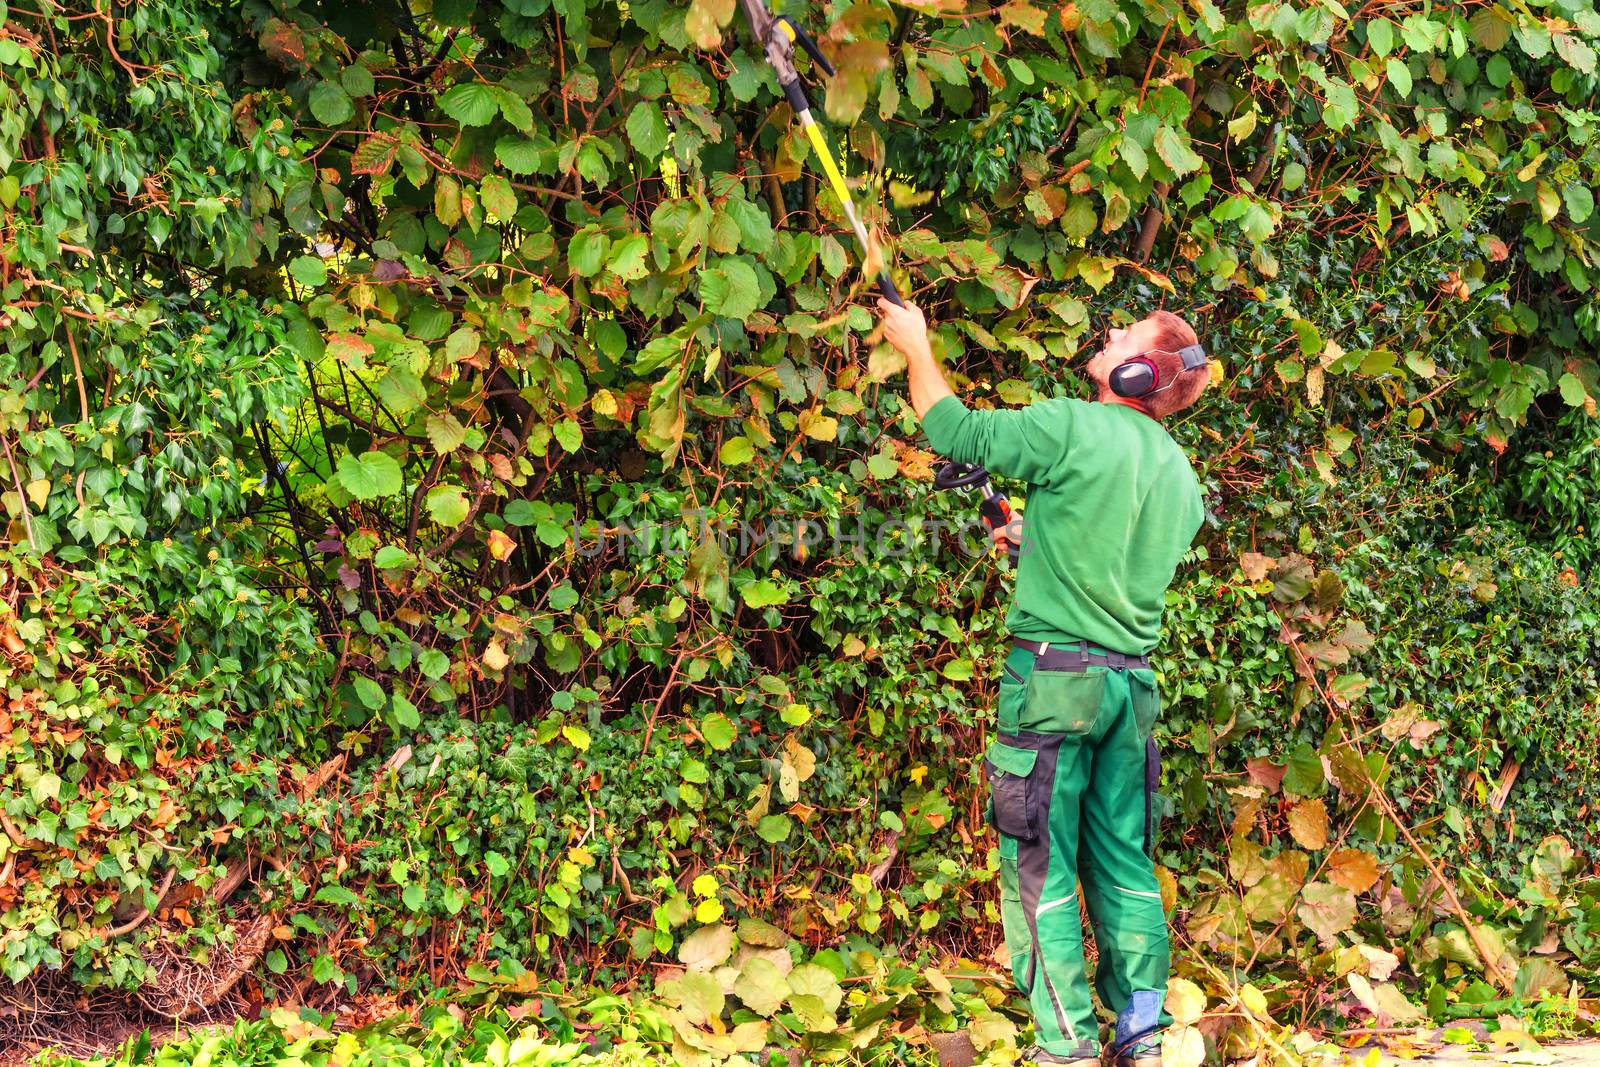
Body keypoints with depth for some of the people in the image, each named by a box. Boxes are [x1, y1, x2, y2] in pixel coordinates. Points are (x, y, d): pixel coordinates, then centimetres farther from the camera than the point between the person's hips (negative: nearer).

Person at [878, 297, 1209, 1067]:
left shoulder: (1072, 428, -11)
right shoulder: (1180, 477, 12)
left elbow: (955, 431, -4)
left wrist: (916, 347, 10)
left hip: (1055, 674, -7)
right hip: (1131, 682, 7)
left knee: (1040, 865, -1)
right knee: (1123, 861, 11)